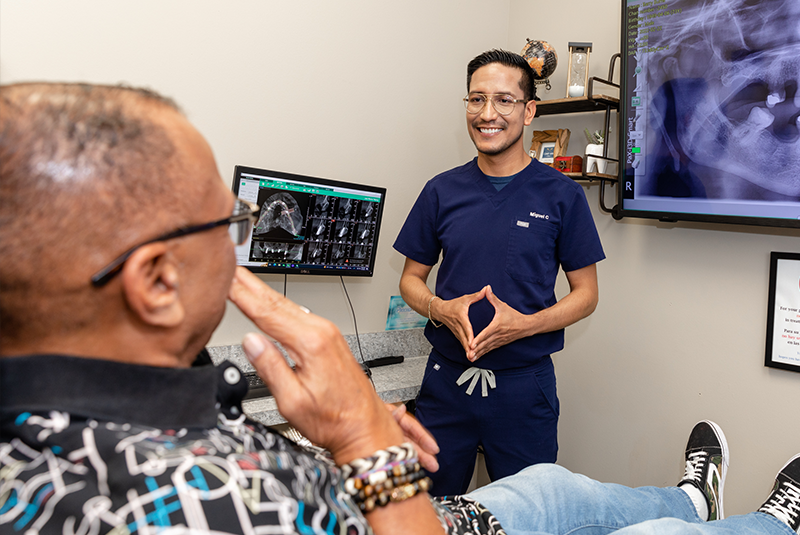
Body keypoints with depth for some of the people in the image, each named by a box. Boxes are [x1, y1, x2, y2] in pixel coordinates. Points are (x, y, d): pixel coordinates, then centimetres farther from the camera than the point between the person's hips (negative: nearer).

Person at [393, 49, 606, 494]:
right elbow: (412, 278, 10)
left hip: (524, 384, -2)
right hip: (446, 379, 2)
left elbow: (586, 294, 0)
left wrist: (523, 324, -17)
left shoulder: (561, 195, -3)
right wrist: (441, 309, -12)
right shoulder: (442, 191, 4)